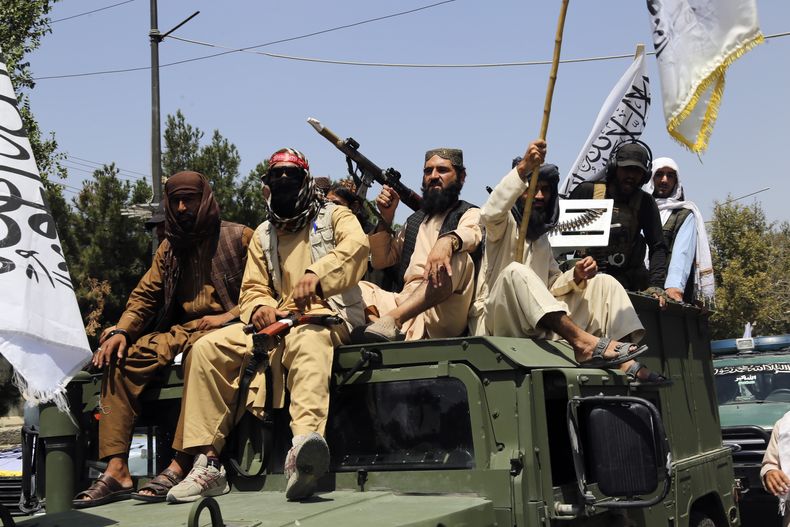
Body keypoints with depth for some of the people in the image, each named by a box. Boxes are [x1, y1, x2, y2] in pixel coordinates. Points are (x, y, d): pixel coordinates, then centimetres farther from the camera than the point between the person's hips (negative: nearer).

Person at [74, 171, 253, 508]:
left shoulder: (239, 237, 4)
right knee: (119, 358, -16)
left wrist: (228, 316, -17)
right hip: (180, 332, 6)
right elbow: (145, 294, 15)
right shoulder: (169, 248, 20)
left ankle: (180, 466, -41)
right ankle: (116, 470, -23)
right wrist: (121, 331, -3)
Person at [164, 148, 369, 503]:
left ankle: (304, 442, -68)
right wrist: (259, 307, -9)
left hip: (329, 316, -5)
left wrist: (316, 274, -32)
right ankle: (207, 463, -19)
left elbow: (356, 245, -13)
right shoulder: (263, 235, 23)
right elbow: (252, 288, 18)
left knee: (307, 338, -42)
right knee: (208, 348, -15)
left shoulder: (334, 216, 10)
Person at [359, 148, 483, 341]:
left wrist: (447, 241, -37)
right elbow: (380, 261, 28)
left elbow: (470, 234, -14)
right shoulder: (414, 221, 29)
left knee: (459, 259, -32)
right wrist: (386, 218, 15)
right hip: (406, 303, 6)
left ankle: (393, 319, -46)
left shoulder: (469, 214, 12)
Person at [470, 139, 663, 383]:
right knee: (515, 271, -36)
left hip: (542, 326, 7)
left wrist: (576, 276, -3)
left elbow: (552, 286, 20)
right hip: (497, 322, -7)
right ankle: (582, 342, -46)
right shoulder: (505, 225, 1)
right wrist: (522, 168, -35)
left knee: (604, 284, -1)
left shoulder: (541, 238, 24)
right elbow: (490, 213, -25)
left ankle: (625, 364, -24)